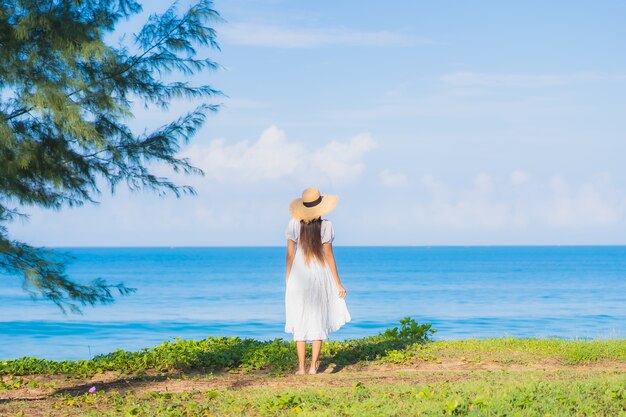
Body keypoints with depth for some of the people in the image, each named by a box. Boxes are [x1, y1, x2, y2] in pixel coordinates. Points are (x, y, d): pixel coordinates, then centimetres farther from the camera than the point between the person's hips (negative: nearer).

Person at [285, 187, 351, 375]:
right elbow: (328, 256, -6)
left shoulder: (294, 224, -5)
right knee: (318, 320, 9)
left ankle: (301, 367, 6)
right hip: (320, 275, -1)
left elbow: (290, 254, -2)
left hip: (298, 276, 1)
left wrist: (288, 280, 9)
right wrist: (338, 283, 2)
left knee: (300, 321, 8)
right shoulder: (325, 226, -8)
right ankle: (313, 365, 4)